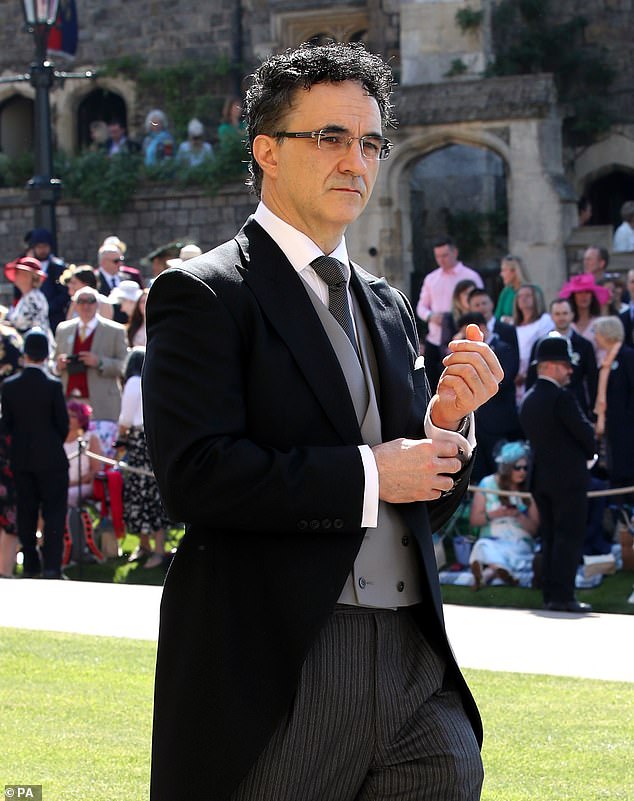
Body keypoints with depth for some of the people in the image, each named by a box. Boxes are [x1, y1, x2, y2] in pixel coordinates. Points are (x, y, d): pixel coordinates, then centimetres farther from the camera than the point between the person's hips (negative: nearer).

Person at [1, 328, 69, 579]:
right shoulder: (53, 386, -14)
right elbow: (63, 422, -7)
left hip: (20, 458, 3)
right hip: (51, 457, -3)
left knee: (26, 512, 13)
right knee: (54, 512, 2)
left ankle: (31, 565, 17)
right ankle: (52, 566, -7)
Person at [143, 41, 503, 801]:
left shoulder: (387, 305, 18)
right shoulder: (201, 295, -4)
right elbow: (194, 475, -17)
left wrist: (446, 424, -1)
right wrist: (367, 475, -15)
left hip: (418, 670, 6)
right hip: (280, 674, -6)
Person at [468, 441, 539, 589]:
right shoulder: (488, 484, 5)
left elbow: (534, 529, 4)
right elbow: (474, 520, 4)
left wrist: (519, 516, -15)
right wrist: (495, 514, -14)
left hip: (520, 543, 0)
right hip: (491, 540, 0)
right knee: (484, 547, -37)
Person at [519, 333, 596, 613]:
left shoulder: (528, 400, 11)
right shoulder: (561, 398, -15)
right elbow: (586, 433, -15)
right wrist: (589, 452, 7)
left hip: (541, 479, 8)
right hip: (568, 478, -8)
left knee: (550, 538, 12)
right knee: (569, 537, -6)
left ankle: (550, 594, 12)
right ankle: (563, 596, -10)